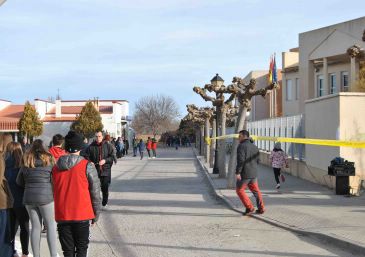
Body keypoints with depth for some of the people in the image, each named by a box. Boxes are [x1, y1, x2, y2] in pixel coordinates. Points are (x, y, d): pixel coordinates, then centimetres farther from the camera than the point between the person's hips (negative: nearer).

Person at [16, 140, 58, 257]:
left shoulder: (26, 161, 8)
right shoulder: (49, 159, -4)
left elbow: (19, 181, 14)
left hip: (29, 198, 4)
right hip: (46, 196, -4)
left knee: (35, 227, 10)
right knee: (51, 226, 4)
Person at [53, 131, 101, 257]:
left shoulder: (55, 167, 4)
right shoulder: (87, 166, -7)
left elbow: (53, 192, 11)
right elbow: (95, 193, -5)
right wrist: (96, 214, 6)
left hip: (62, 216, 3)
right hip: (82, 215, -3)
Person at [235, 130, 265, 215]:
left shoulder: (241, 146, -12)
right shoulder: (254, 147, 12)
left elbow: (240, 160, -21)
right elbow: (258, 160, 15)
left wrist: (238, 172, -21)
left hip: (244, 174, -7)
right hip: (254, 173, 7)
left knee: (240, 190, 6)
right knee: (256, 191, 15)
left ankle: (249, 208, 1)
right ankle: (261, 208, 15)